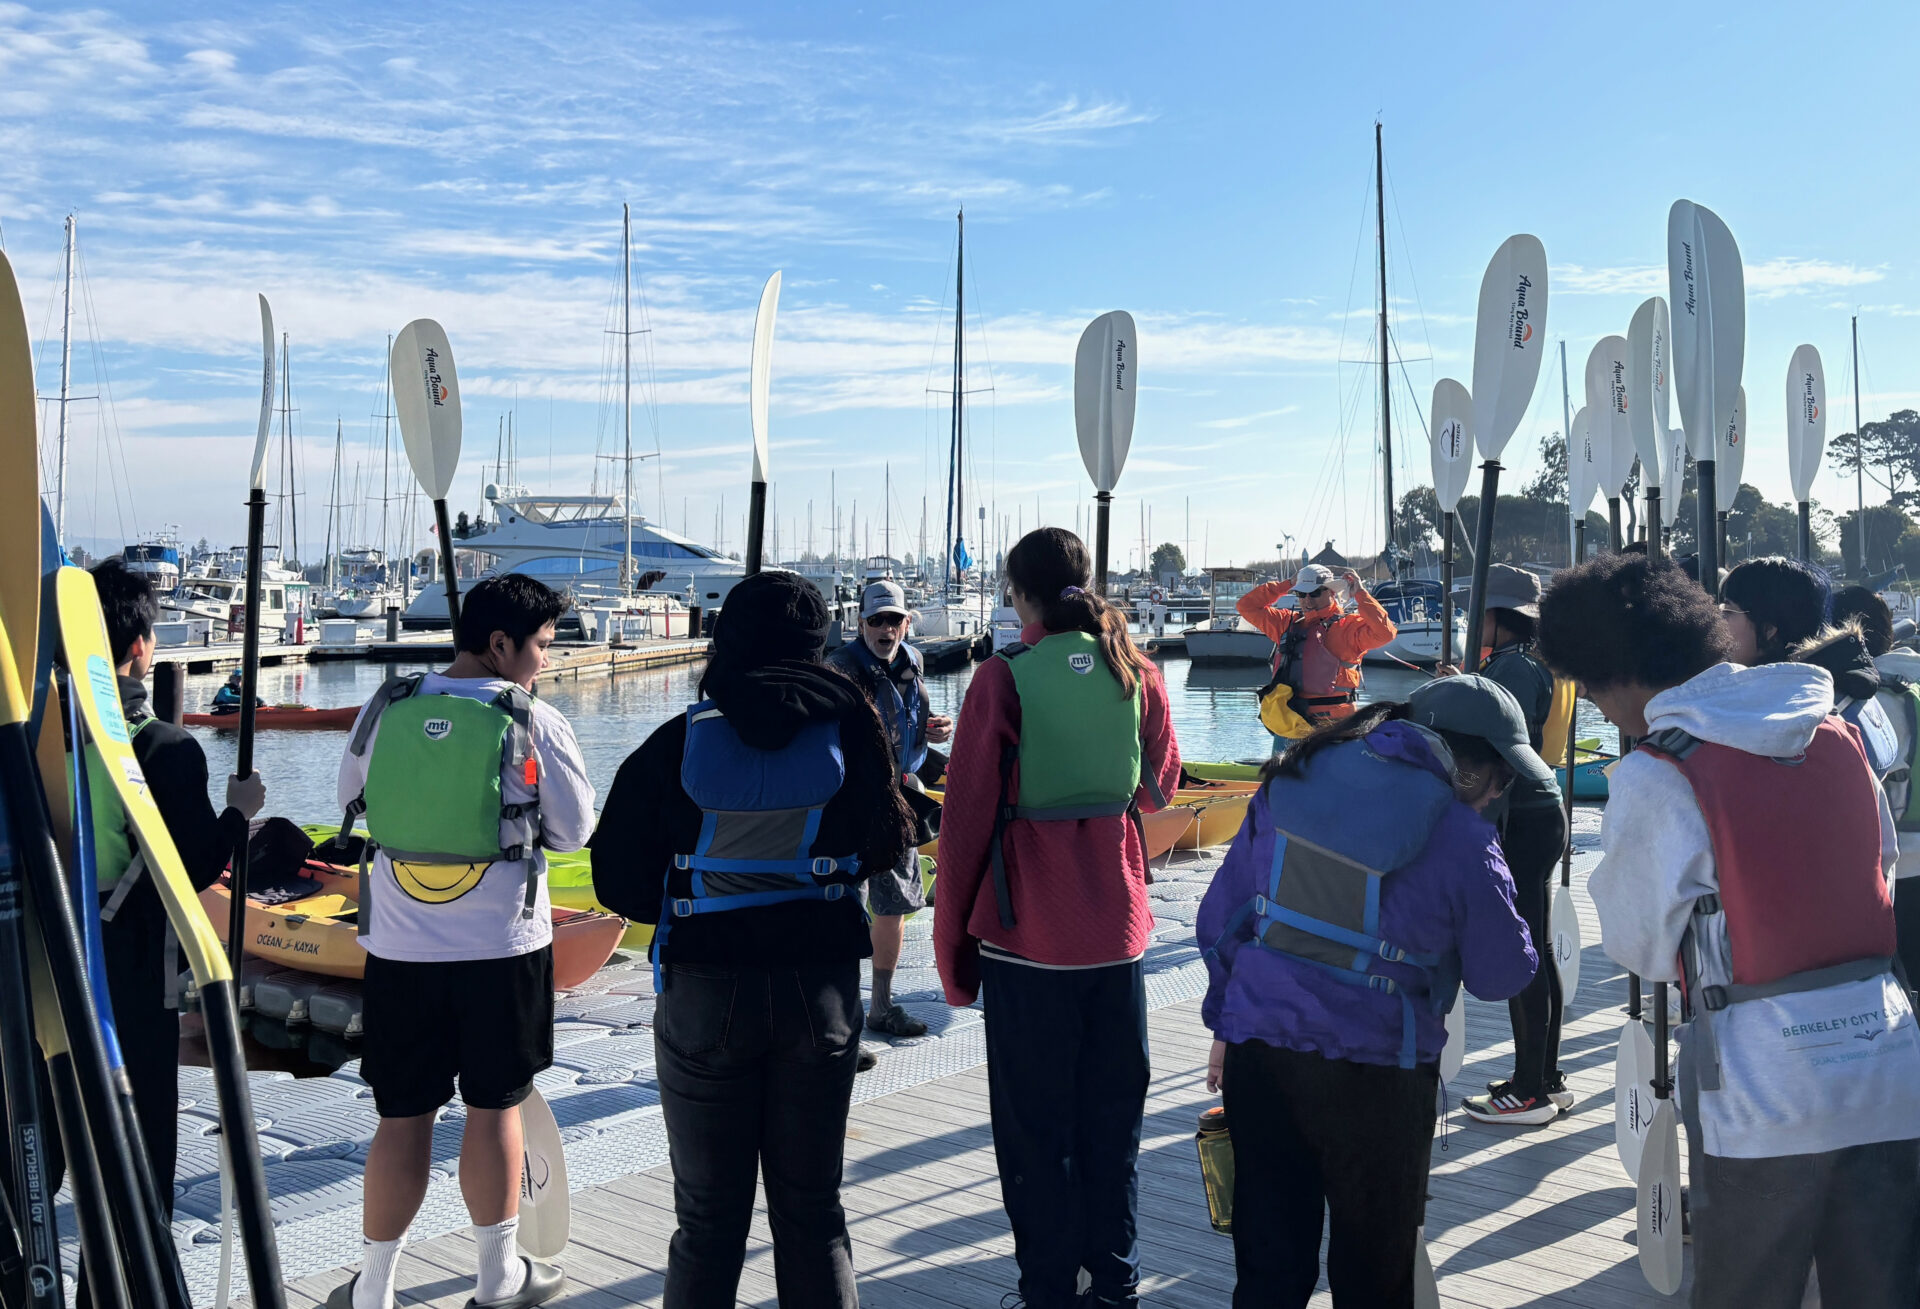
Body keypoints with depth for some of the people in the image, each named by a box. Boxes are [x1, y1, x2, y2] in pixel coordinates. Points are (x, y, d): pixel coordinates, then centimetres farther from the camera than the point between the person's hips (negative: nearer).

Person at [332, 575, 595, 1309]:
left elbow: (351, 799, 15)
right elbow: (573, 829, -2)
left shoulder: (386, 708, 0)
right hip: (502, 946, -2)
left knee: (403, 1117, 11)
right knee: (494, 1107, 11)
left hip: (400, 946, 3)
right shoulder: (536, 724, -10)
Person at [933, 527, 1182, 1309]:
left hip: (1027, 935, -4)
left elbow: (965, 818, -9)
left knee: (1034, 1128, 8)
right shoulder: (1134, 670, 1)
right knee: (1112, 1120, 16)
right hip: (1116, 929, 4)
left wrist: (952, 944, -1)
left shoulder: (1004, 679, -11)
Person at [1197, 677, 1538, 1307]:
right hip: (1371, 1076, -4)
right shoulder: (1461, 838, -11)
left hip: (1256, 1048, 4)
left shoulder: (1291, 781, 4)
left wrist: (1225, 1019, 17)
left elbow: (1221, 914, 9)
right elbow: (1502, 975, -1)